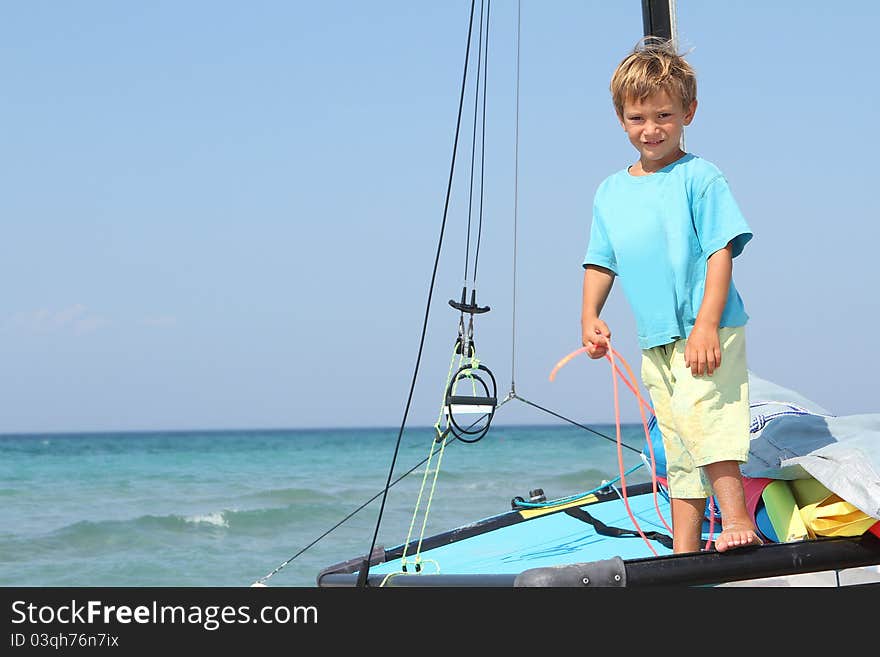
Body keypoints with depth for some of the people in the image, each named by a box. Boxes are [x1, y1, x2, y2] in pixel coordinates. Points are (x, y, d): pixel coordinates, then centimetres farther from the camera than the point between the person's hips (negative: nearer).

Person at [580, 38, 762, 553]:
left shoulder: (700, 177, -6)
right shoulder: (610, 192, 12)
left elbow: (721, 252, -11)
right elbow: (601, 262, 19)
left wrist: (706, 324, -20)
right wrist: (591, 316, 3)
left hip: (709, 332, -6)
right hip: (656, 340, 6)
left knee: (698, 410, -26)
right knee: (678, 450, 10)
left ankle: (736, 515, -22)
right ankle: (685, 549, 15)